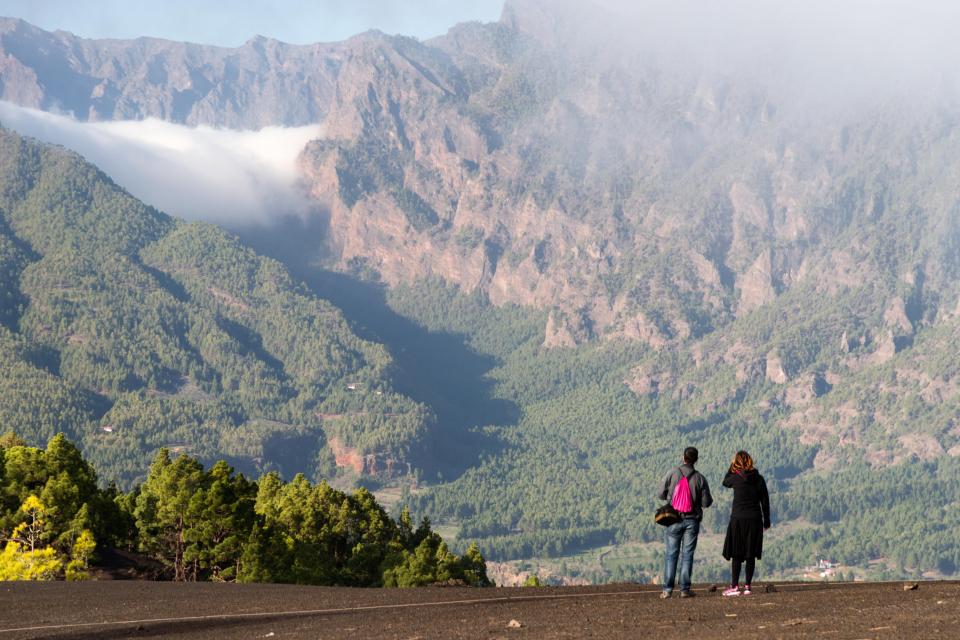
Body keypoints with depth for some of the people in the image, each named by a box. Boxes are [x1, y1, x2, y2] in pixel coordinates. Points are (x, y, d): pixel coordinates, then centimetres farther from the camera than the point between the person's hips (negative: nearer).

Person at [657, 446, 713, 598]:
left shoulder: (672, 473, -6)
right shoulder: (700, 478, -4)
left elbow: (661, 494, -3)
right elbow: (706, 502, -1)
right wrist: (709, 498, 22)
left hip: (675, 519, 0)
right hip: (692, 520, 0)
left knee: (671, 554, 5)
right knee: (687, 555, 5)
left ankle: (667, 589, 1)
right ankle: (685, 589, 2)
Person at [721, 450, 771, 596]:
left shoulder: (735, 478, -8)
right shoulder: (759, 479, 0)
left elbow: (725, 482, 16)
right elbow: (765, 501, 5)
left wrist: (732, 467, 12)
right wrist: (766, 521, 13)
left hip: (738, 519, -2)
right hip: (755, 519, 3)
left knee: (736, 553, 1)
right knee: (751, 554, 7)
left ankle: (735, 586, -4)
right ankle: (747, 585, 6)